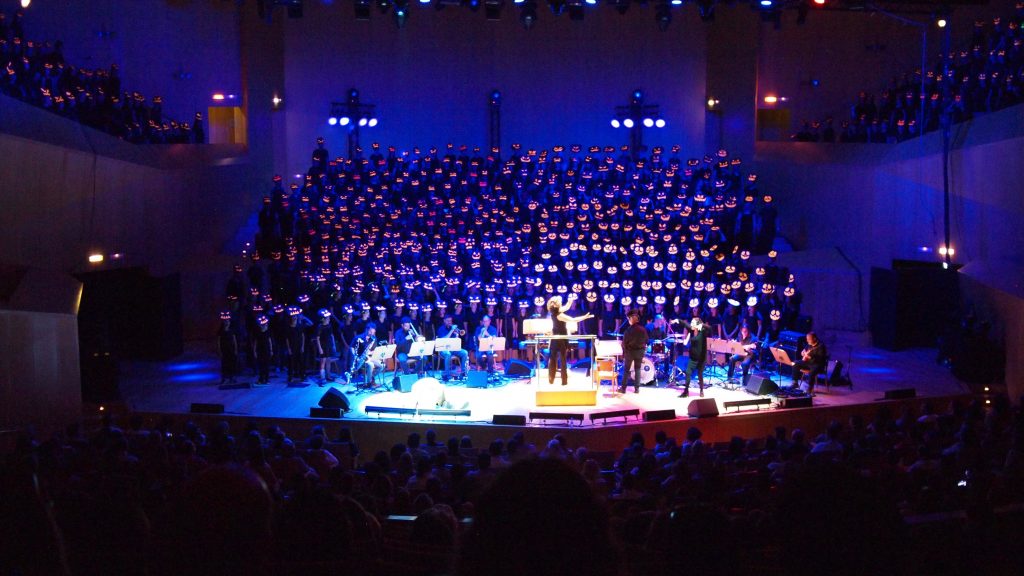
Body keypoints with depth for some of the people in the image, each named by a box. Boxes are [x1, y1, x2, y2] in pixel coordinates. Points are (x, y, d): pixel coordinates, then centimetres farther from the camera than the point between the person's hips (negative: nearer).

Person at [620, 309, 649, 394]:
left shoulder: (629, 330, -15)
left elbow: (624, 342, -10)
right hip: (640, 351, 3)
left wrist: (624, 353, 2)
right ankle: (637, 388, 9)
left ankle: (623, 388, 8)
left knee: (626, 370, 6)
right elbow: (646, 341, 2)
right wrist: (643, 350, 13)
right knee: (638, 369, 10)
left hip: (630, 351, -3)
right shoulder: (643, 329, -4)